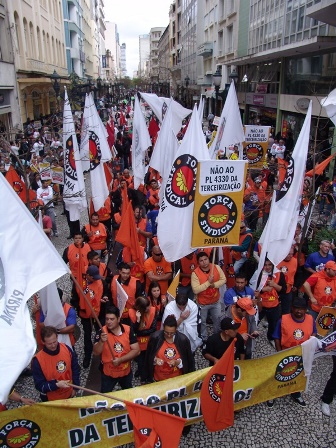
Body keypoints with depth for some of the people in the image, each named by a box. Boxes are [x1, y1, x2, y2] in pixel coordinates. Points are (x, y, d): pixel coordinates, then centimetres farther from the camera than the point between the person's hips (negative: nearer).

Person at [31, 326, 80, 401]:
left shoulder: (66, 348, -14)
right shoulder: (38, 360, -25)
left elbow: (75, 369, -1)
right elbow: (39, 385, -19)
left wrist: (75, 387, 0)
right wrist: (57, 385, -31)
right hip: (51, 399, -4)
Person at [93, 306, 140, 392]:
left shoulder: (129, 330, -15)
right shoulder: (101, 332, -17)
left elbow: (136, 351, -15)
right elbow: (96, 353, -18)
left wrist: (120, 359, -25)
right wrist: (101, 341, -36)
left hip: (126, 372, 2)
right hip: (108, 373, -1)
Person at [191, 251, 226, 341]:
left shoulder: (216, 267, -15)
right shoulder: (195, 273, -26)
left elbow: (223, 280, -8)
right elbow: (195, 290, -30)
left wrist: (214, 284, -26)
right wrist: (208, 282, -34)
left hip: (216, 301, 3)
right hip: (203, 303, -3)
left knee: (217, 319, 24)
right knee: (202, 321, 18)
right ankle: (204, 338, 42)